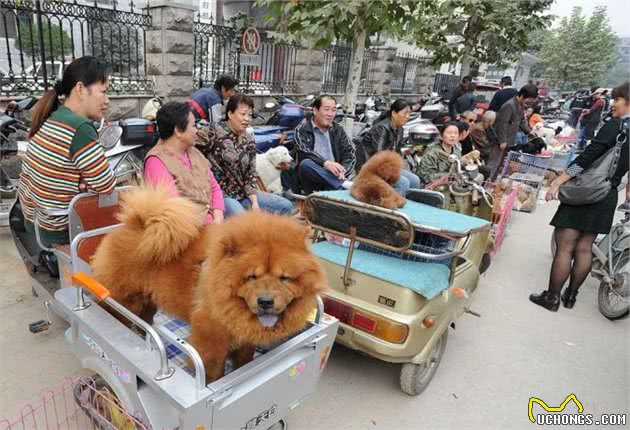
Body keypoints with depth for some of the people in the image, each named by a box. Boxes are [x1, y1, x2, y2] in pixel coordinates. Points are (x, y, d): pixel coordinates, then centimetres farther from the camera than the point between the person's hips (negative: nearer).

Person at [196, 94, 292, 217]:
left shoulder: (249, 140, 8)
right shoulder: (215, 132, -10)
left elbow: (250, 174, 8)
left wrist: (254, 202, -3)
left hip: (243, 194, 7)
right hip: (219, 195, -7)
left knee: (286, 206, 2)